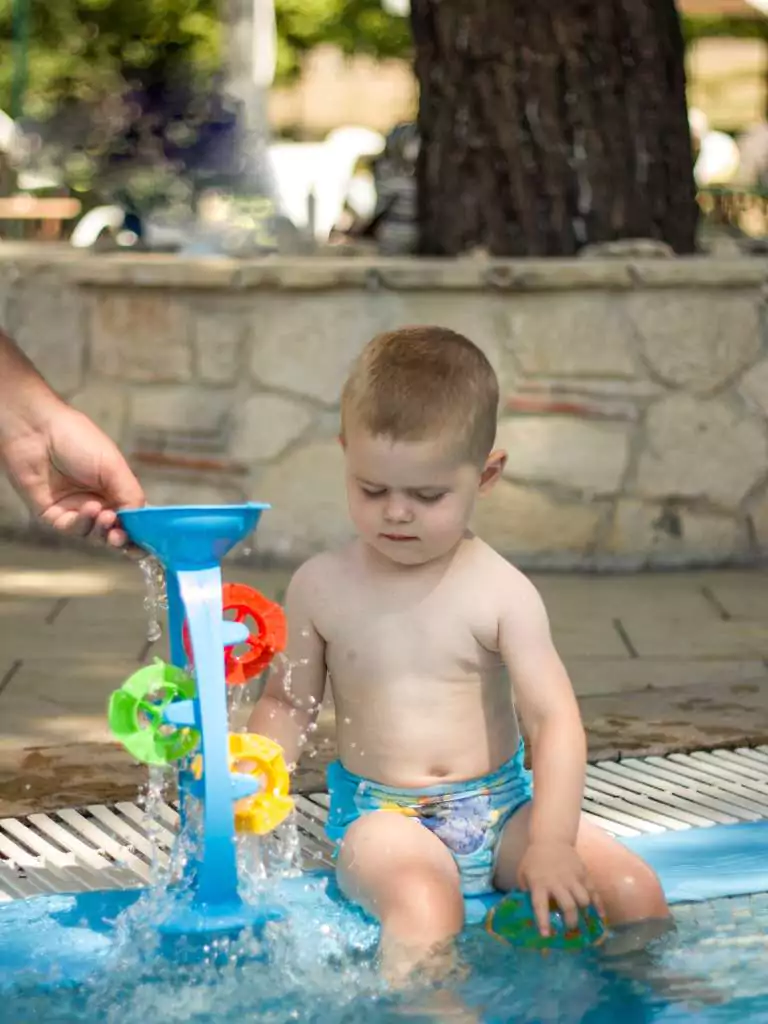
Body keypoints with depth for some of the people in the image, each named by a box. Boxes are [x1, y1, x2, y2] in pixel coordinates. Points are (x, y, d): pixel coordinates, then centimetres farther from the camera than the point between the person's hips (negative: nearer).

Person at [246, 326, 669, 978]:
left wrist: (550, 842, -22)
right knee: (424, 908, -36)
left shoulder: (502, 593, -6)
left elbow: (554, 718, -10)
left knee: (635, 892, -12)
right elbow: (290, 702, 11)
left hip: (501, 806, 2)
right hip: (383, 817, -2)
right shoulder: (322, 587, 0)